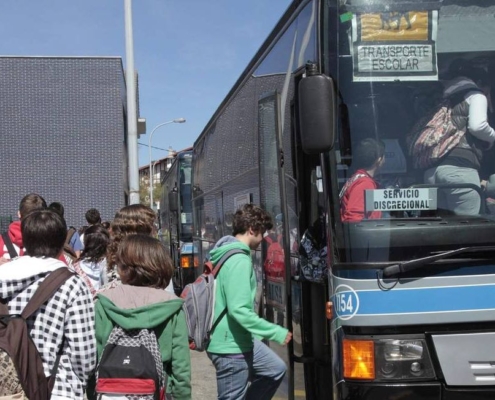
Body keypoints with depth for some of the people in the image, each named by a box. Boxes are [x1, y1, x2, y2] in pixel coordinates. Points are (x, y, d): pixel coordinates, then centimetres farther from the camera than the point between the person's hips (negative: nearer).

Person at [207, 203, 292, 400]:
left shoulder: (226, 253, 9)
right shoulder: (239, 260, -22)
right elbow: (239, 310, -29)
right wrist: (277, 332, -23)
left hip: (239, 340, 10)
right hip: (231, 345, -10)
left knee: (276, 369, 22)